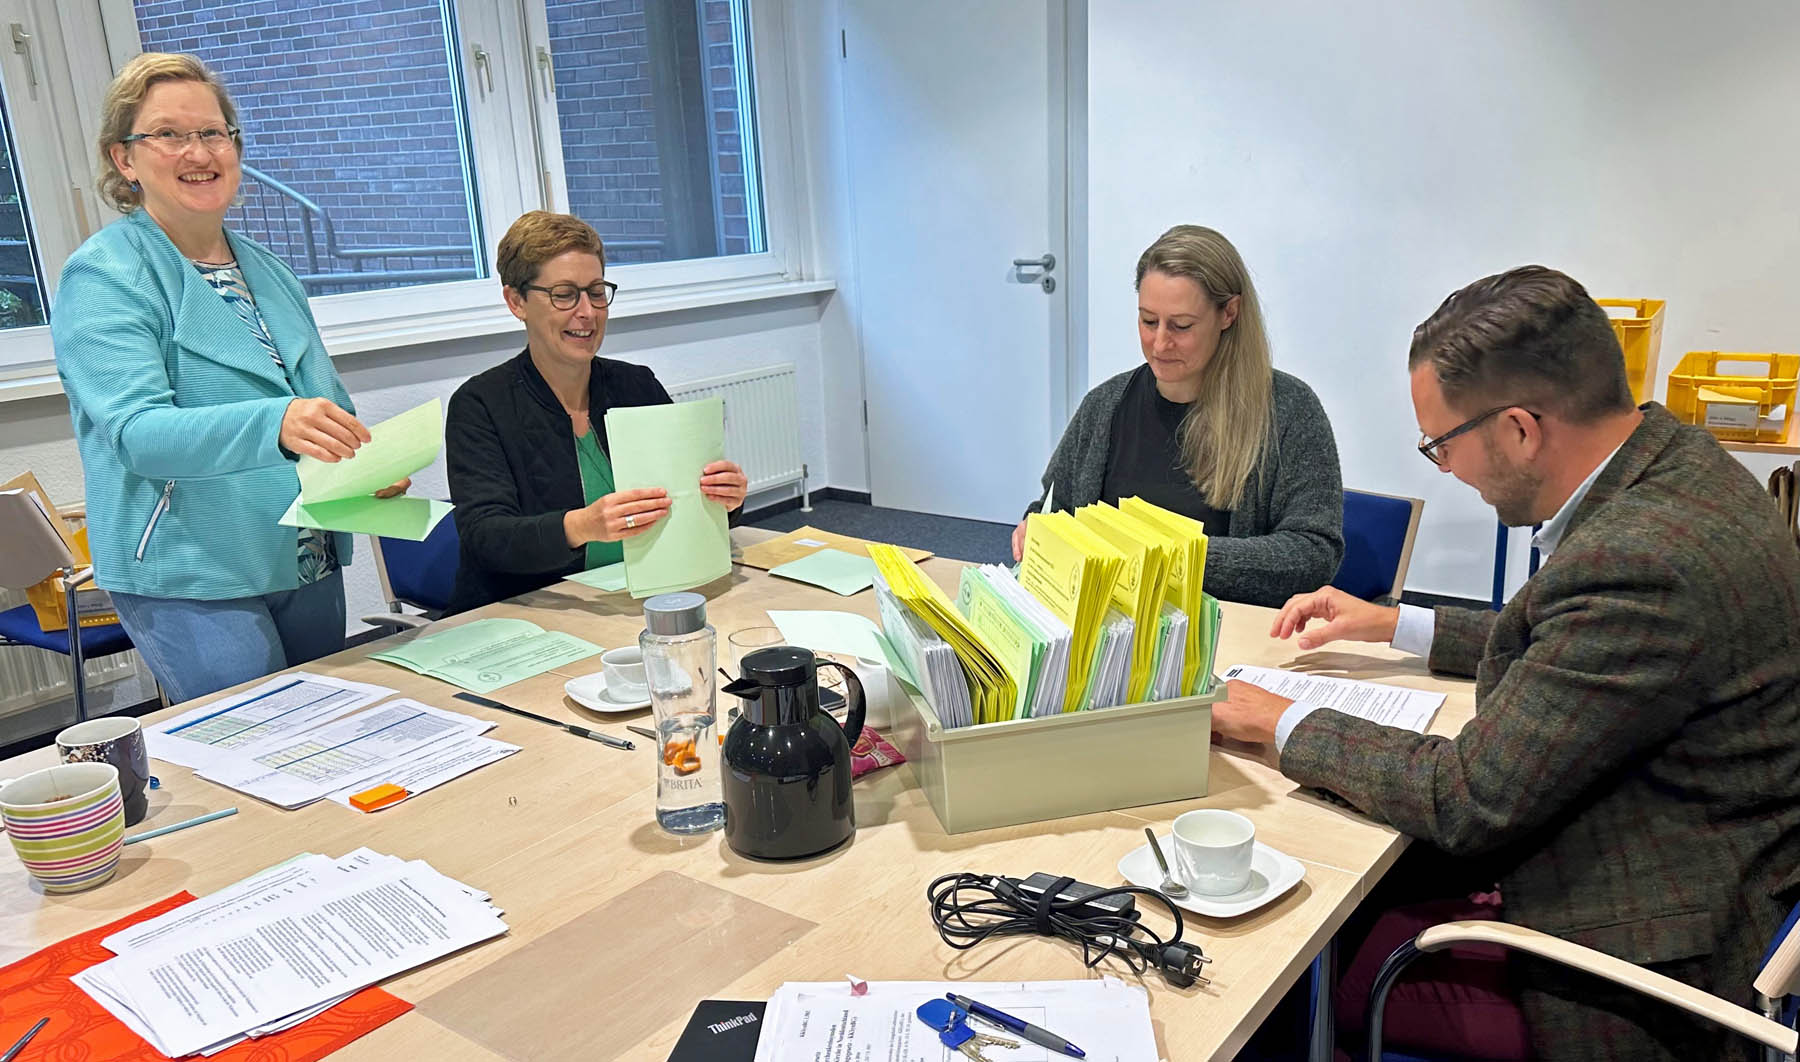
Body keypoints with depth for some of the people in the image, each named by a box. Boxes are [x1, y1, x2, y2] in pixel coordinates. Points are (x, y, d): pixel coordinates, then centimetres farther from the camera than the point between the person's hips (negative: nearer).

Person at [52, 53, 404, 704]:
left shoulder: (268, 271, 12)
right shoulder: (103, 277, -8)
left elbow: (327, 405, 20)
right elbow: (138, 432, -21)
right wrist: (275, 424, -38)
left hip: (312, 567, 7)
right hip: (190, 582, -6)